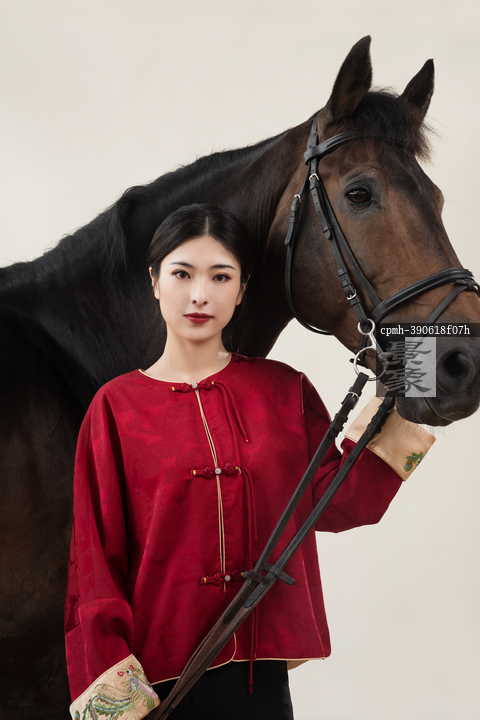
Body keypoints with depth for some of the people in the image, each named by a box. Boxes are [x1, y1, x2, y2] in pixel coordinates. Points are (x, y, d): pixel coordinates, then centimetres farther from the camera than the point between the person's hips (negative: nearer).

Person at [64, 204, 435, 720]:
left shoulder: (285, 392, 5)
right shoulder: (116, 407, -2)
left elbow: (337, 504, 0)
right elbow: (97, 554, -3)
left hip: (260, 668, 2)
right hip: (155, 673, -2)